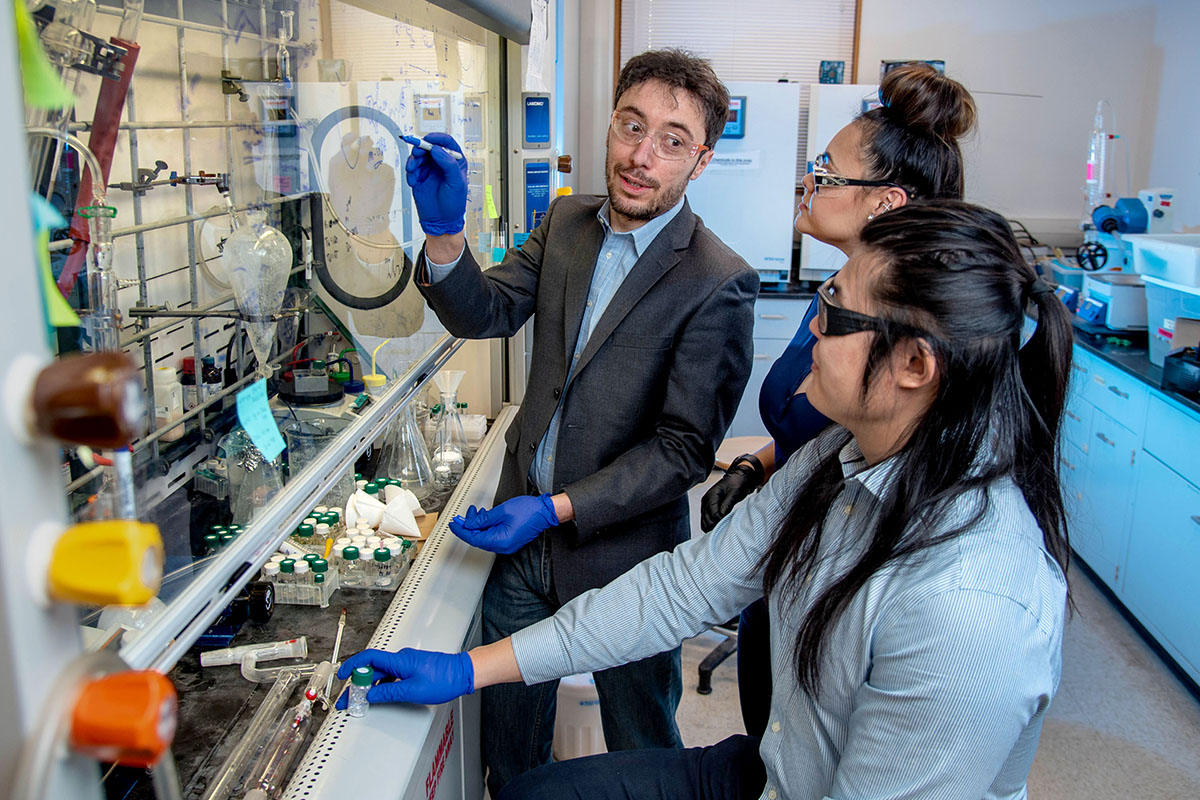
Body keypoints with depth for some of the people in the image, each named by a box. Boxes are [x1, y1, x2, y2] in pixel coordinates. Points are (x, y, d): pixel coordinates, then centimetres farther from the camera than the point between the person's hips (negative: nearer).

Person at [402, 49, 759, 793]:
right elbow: (487, 314, -3)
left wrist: (556, 509, -23)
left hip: (623, 552, -5)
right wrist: (444, 229, -21)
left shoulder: (721, 283, -19)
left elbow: (684, 448, -18)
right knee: (508, 731, 24)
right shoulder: (567, 221, 2)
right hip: (524, 532, 5)